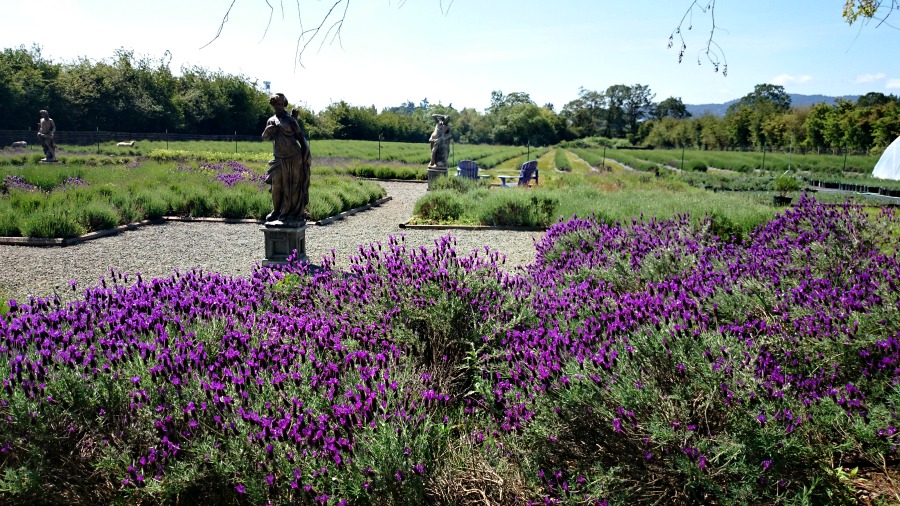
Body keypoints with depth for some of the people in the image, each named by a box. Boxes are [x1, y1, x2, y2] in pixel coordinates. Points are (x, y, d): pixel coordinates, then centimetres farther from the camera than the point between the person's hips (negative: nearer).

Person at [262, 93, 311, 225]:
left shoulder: (290, 120, -4)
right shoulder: (271, 121, 10)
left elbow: (301, 137, -3)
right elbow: (265, 137, 11)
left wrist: (307, 157, -8)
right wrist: (268, 130, -12)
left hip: (293, 158, -5)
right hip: (279, 159, 5)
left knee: (293, 186, -1)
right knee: (276, 185, 5)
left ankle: (295, 213, 6)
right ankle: (277, 211, 18)